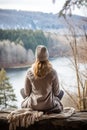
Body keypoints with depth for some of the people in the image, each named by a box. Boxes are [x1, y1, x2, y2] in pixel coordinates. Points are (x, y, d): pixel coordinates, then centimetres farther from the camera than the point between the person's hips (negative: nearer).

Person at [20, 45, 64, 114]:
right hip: (49, 106, -1)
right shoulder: (52, 72, -20)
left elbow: (27, 92, -5)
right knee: (61, 92, 31)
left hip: (33, 105, 1)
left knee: (22, 90, 32)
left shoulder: (30, 72, -17)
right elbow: (56, 92, -7)